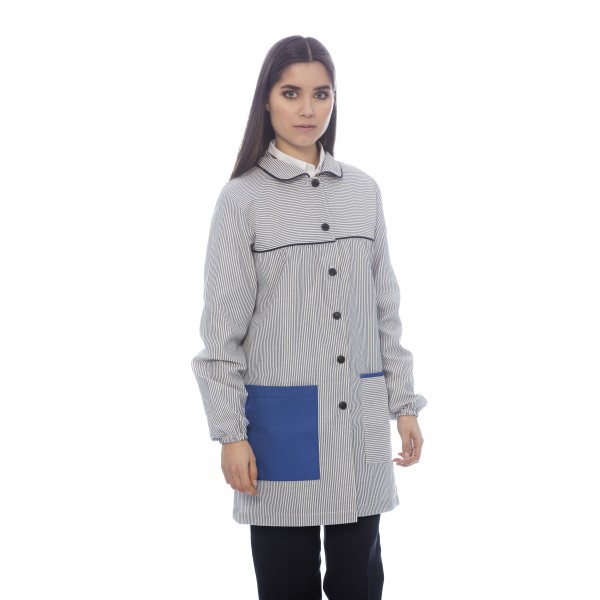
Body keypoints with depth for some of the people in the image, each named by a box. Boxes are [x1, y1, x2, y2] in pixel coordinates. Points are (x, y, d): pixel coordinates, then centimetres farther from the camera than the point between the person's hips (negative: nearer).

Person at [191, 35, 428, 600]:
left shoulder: (363, 192, 7)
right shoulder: (242, 199, -4)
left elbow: (384, 306, 11)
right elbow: (222, 326, -4)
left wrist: (403, 404, 9)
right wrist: (230, 433, -7)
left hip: (360, 420, 4)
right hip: (281, 420, -3)